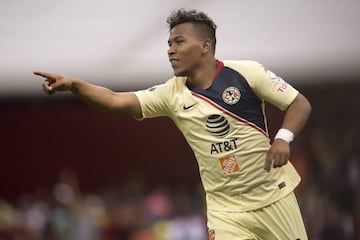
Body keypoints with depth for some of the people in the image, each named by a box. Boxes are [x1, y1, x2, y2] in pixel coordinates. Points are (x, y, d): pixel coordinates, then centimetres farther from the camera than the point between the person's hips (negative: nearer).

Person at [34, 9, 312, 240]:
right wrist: (74, 85, -26)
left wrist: (283, 138, -24)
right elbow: (117, 101, -12)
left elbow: (300, 104, -6)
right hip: (225, 209, 2)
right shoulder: (172, 94, -2)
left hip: (273, 196, -1)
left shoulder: (245, 72, -10)